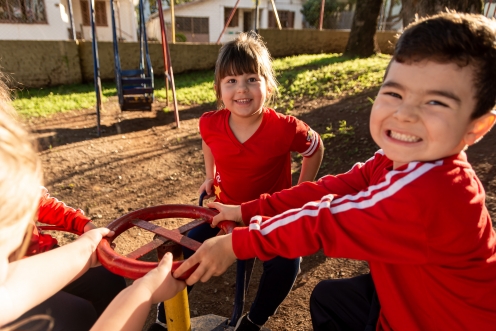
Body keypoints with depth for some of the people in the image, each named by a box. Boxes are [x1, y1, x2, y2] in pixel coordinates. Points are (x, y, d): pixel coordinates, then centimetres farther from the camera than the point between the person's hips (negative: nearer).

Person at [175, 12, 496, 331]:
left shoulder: (434, 192, -36)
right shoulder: (394, 160, -10)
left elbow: (325, 223, -33)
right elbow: (330, 189, -11)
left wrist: (235, 244, -23)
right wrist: (246, 210, -11)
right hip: (409, 297, 7)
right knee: (327, 297, 17)